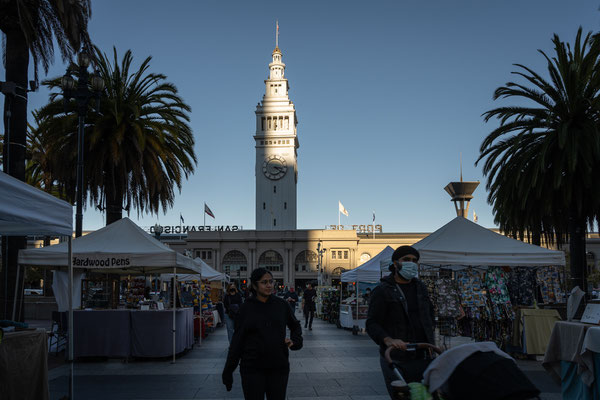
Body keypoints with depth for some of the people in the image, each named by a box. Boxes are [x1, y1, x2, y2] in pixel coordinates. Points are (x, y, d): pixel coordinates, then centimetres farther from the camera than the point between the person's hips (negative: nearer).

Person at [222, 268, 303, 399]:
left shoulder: (281, 305, 1)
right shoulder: (246, 308, -2)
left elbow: (295, 326, 18)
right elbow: (237, 339, 2)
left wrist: (295, 340, -2)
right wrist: (228, 371, 1)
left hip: (279, 367, 2)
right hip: (252, 368, -1)